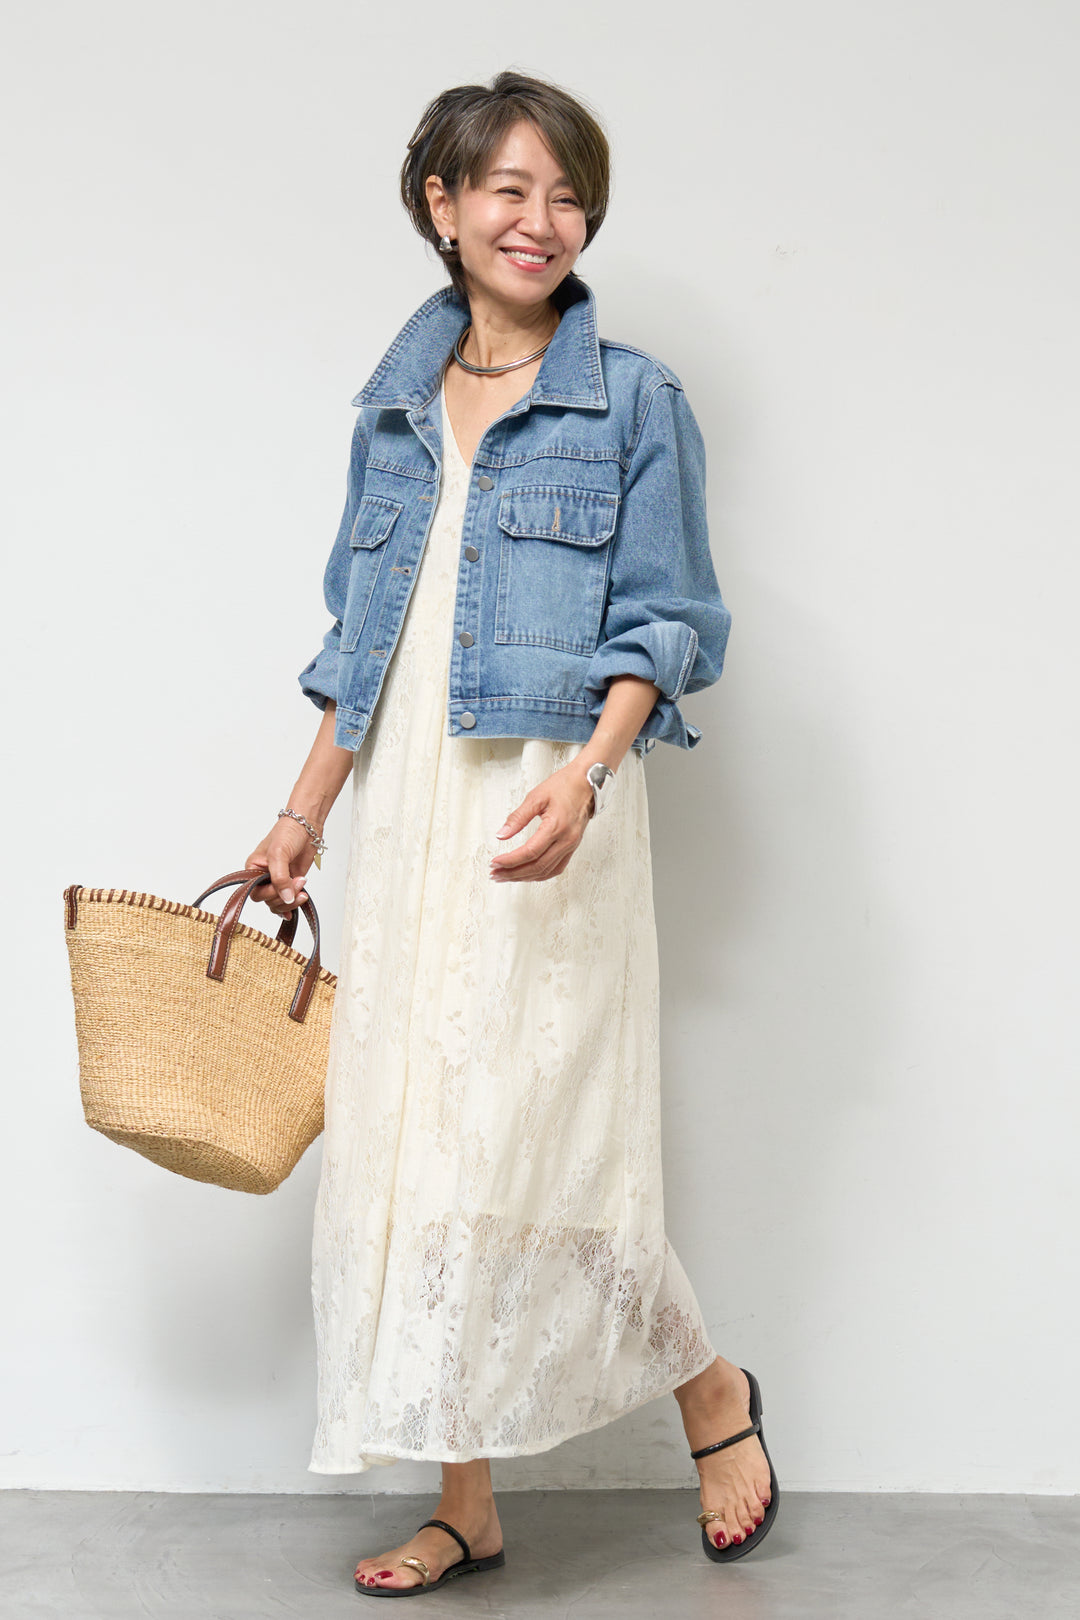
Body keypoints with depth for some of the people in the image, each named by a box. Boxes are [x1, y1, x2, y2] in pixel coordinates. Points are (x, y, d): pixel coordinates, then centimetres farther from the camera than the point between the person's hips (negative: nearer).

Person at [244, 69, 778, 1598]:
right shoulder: (394, 404, 14)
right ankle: (468, 1510, 17)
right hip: (404, 819, 5)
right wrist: (304, 816, 17)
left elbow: (666, 627, -4)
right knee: (415, 1148, 5)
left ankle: (712, 1388, 20)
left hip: (543, 815, -5)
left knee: (530, 1142, -7)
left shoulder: (635, 401, 0)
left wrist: (581, 778, -20)